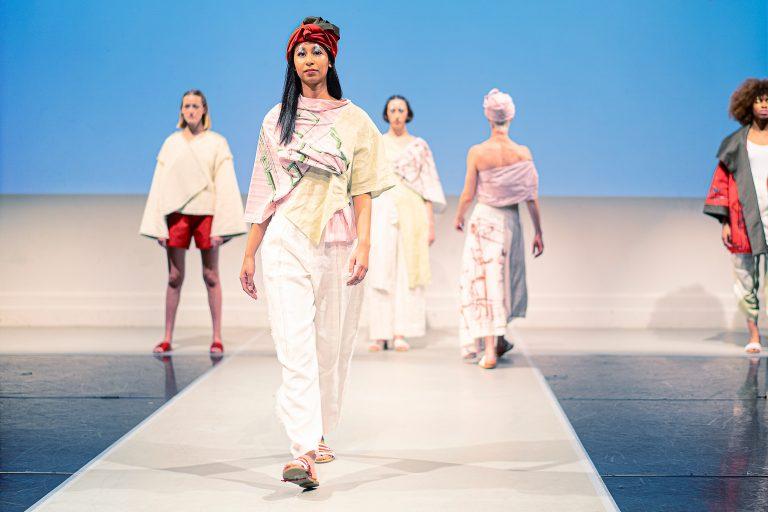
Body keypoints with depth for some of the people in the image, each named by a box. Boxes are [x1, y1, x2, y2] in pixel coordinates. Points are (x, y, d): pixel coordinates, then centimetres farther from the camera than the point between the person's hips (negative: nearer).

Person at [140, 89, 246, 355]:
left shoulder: (217, 143, 2)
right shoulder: (171, 143, 9)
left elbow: (225, 185, -2)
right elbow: (160, 185, 8)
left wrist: (221, 226, -9)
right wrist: (158, 225, 1)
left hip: (206, 213, -2)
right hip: (177, 213, 2)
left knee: (211, 276, 2)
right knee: (174, 277, 3)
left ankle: (217, 338, 6)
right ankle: (167, 338, 8)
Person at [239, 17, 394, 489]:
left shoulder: (355, 121, 6)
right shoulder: (276, 120, 10)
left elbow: (362, 190, 1)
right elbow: (263, 191, 12)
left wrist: (363, 244, -12)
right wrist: (250, 252, 10)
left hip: (337, 244, 0)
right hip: (286, 242, 0)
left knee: (332, 346, 7)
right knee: (295, 347, -12)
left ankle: (319, 436, 26)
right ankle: (303, 453, -19)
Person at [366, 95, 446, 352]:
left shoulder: (419, 146, 8)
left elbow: (429, 186, 6)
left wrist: (431, 223, -1)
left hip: (412, 212, 0)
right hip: (382, 211, 0)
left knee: (407, 272, -2)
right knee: (380, 272, -5)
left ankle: (401, 333, 2)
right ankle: (380, 334, -2)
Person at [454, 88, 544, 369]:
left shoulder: (477, 152, -11)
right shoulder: (523, 153, -7)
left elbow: (468, 194, -5)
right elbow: (532, 198, -4)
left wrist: (458, 217, 14)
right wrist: (538, 233, 4)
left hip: (483, 219, -2)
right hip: (511, 221, 2)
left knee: (484, 280, 3)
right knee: (506, 278, 19)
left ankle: (489, 350, -2)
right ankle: (499, 338, 33)